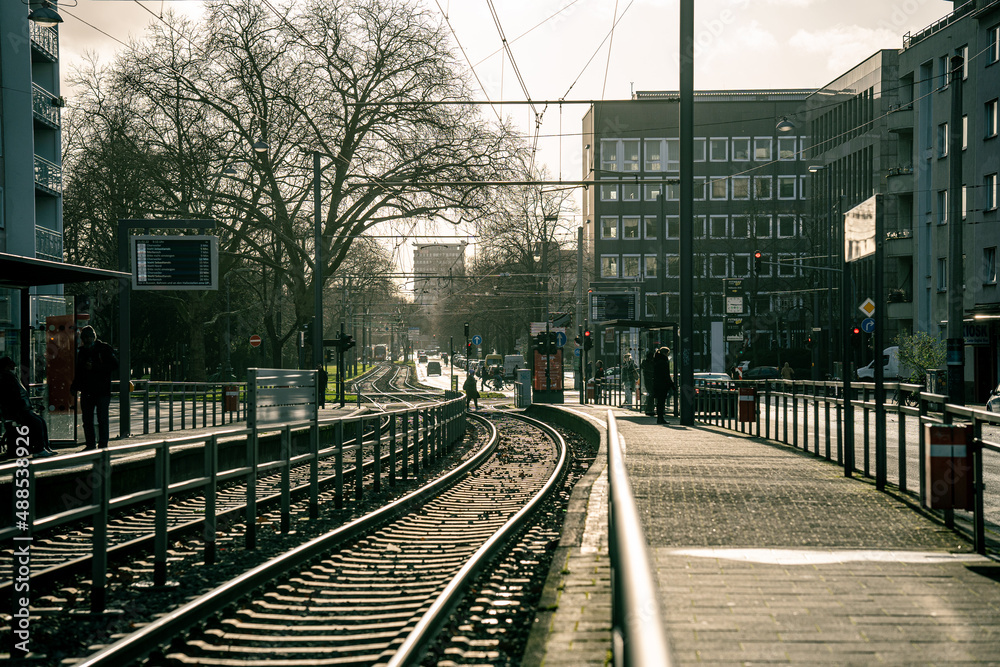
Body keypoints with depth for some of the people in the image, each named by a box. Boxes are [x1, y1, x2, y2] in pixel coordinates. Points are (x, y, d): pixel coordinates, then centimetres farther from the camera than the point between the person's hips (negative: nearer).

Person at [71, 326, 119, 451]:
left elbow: (114, 365, -9)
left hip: (102, 390, -5)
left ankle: (103, 445, -2)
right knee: (87, 420, 6)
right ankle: (90, 444, 13)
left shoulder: (104, 349, -1)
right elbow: (78, 371, 21)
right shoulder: (82, 351, 15)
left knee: (102, 419, -6)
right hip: (86, 391, 5)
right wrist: (74, 387, 13)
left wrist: (94, 367, -15)